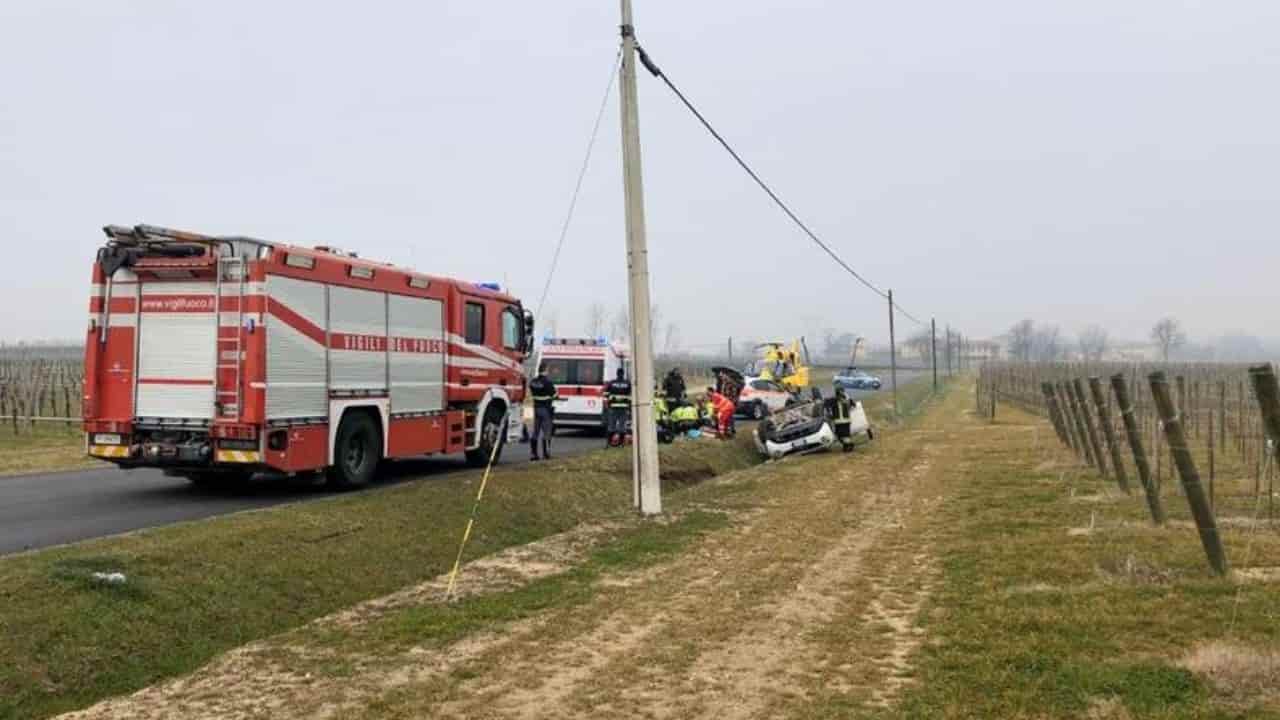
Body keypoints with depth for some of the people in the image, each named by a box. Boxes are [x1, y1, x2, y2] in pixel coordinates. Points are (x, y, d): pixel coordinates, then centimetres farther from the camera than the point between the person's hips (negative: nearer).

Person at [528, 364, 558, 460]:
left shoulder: (532, 381, 3)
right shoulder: (548, 382, -16)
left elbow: (531, 393, 12)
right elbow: (554, 395, -11)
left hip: (536, 408, 6)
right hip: (546, 409, -6)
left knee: (535, 432, 10)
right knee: (546, 432, 0)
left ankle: (533, 453, 10)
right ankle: (546, 454, 2)